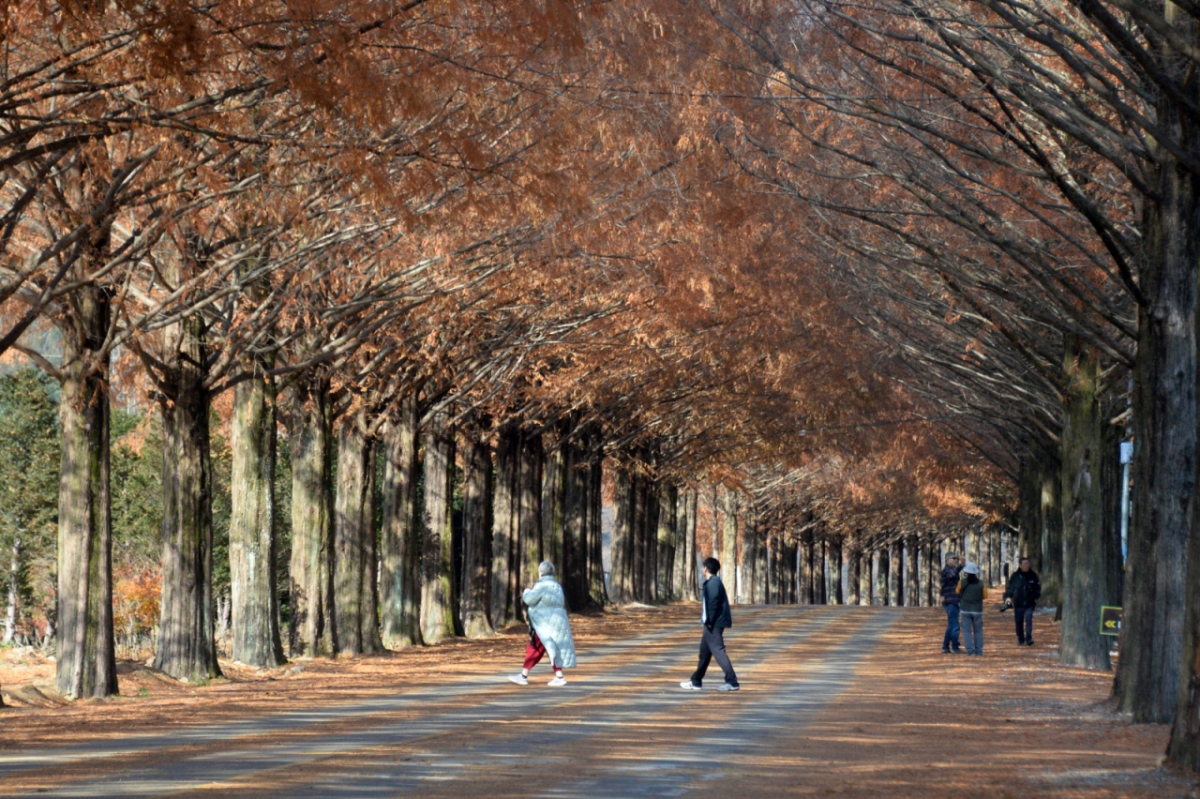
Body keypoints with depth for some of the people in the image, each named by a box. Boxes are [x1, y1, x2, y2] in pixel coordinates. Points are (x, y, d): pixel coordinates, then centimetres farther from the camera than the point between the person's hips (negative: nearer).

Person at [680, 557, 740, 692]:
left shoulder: (713, 583, -13)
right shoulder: (711, 582, 18)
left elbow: (713, 603, -22)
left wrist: (709, 621, -20)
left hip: (714, 623, -11)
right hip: (713, 623, 11)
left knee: (718, 650, -13)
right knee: (704, 652, 16)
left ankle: (732, 682, -17)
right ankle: (696, 681, 25)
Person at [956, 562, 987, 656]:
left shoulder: (962, 582, -9)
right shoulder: (980, 583, -6)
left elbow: (957, 592, 9)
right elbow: (985, 596, 2)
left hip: (966, 610, -1)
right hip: (977, 610, 1)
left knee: (967, 630, 4)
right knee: (978, 631, 11)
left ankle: (970, 651, -5)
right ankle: (979, 651, 8)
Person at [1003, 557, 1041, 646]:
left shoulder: (1033, 575, 4)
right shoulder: (1015, 576, 1)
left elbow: (1037, 587, 15)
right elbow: (1009, 587, 7)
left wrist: (1037, 597, 5)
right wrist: (1008, 596, -6)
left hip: (1029, 604, -1)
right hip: (1018, 604, 1)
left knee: (1028, 619, -16)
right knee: (1019, 622, 7)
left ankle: (1028, 639, -16)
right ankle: (1020, 640, 20)